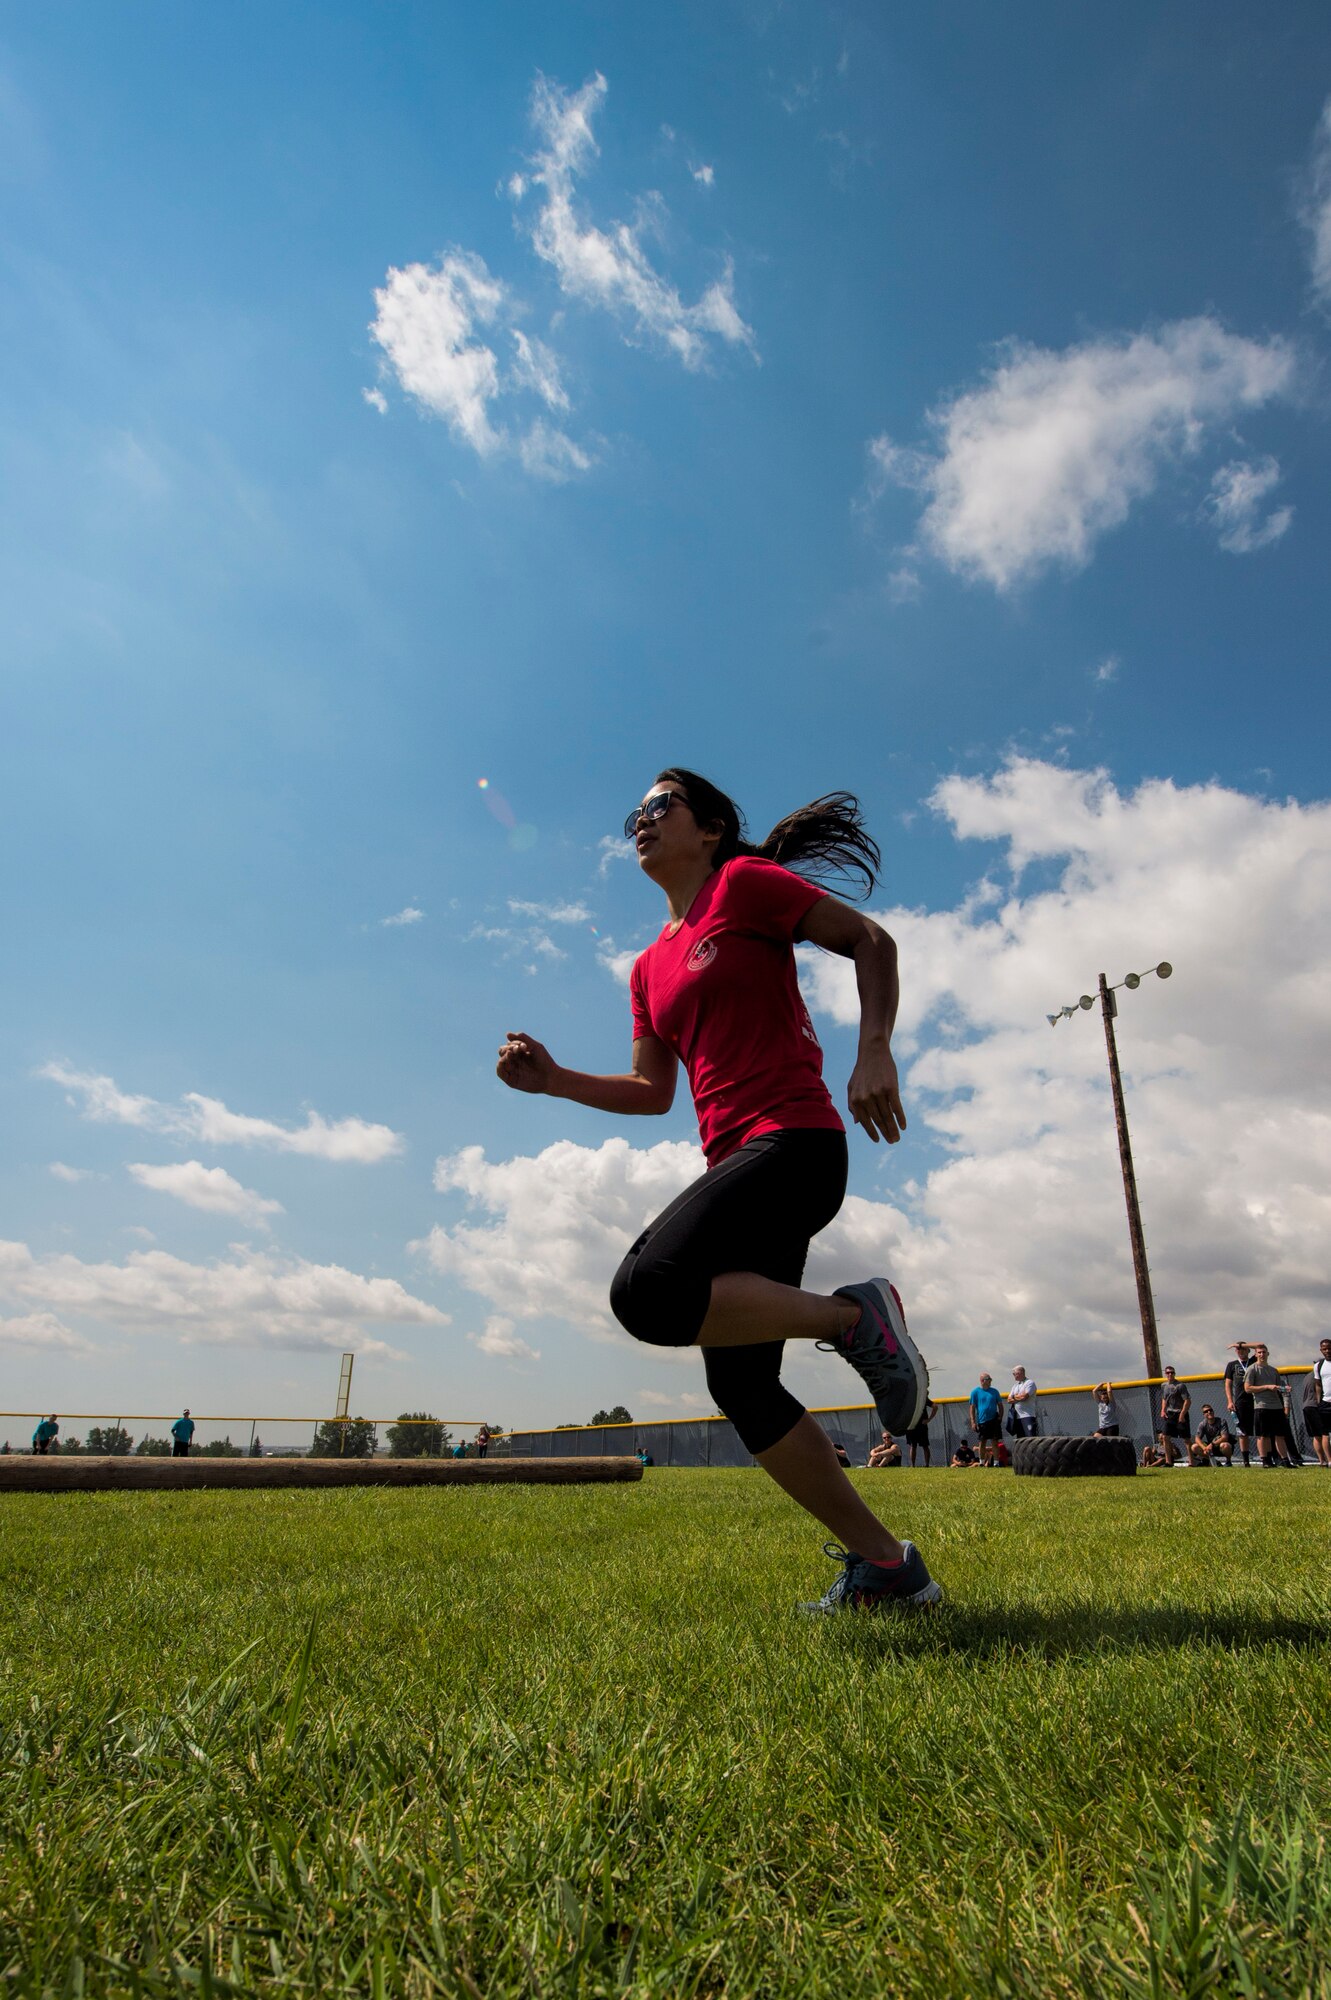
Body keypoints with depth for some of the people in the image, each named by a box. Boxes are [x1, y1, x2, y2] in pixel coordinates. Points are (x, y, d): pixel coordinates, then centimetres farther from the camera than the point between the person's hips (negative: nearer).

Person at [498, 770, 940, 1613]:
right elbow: (652, 1091, 22)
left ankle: (854, 1316, -10)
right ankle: (886, 1564, 18)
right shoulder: (650, 967, 21)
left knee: (648, 1291, -27)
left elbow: (872, 942, -2)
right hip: (737, 1160, 8)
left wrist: (875, 1053, -16)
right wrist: (552, 1078, 10)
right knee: (742, 1387, 6)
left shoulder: (745, 884, 2)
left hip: (793, 1140, -8)